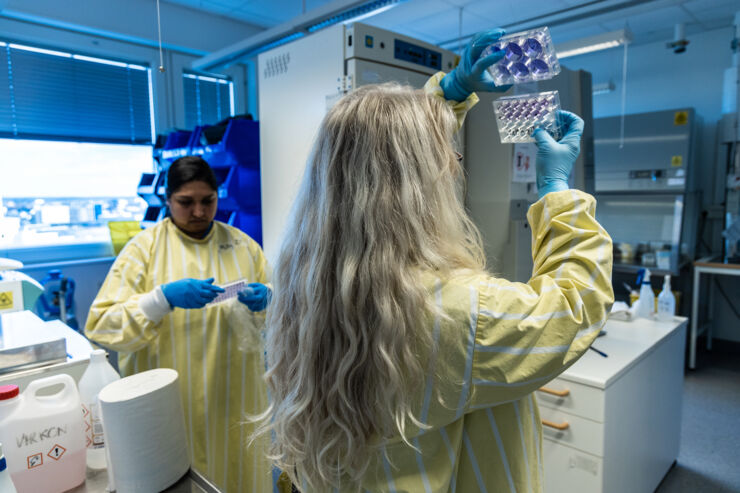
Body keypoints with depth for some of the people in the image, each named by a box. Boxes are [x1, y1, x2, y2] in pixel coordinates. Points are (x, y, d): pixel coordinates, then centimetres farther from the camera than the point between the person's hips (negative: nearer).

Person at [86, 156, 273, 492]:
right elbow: (101, 326, -11)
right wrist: (164, 298, -25)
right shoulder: (144, 247, -4)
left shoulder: (242, 244, 4)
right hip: (171, 407, -2)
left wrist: (264, 300, -13)